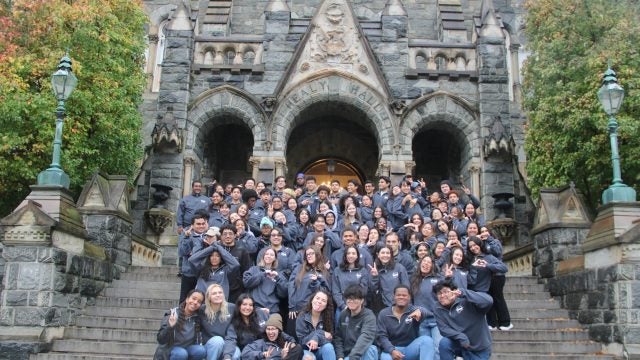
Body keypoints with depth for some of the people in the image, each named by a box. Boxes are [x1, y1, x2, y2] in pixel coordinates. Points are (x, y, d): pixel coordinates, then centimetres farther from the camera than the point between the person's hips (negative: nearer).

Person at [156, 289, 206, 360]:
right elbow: (161, 340, -20)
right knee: (181, 354, -34)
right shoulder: (173, 315, -14)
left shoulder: (197, 318, -3)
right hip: (169, 350, -4)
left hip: (187, 349, 4)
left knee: (201, 350, -25)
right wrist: (169, 327, -36)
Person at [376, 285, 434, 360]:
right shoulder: (383, 314, 3)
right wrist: (392, 351, -24)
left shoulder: (413, 310, -1)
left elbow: (425, 313, -26)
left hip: (411, 349, 1)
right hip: (392, 349, -1)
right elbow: (381, 336, -5)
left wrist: (419, 311, -53)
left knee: (427, 340, -27)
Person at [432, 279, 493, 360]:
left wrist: (463, 293, -40)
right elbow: (443, 329, -13)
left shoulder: (466, 301, -19)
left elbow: (488, 301, -34)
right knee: (444, 342, -25)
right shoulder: (439, 309, -5)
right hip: (460, 344, 3)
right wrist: (460, 337, -29)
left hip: (479, 348, -3)